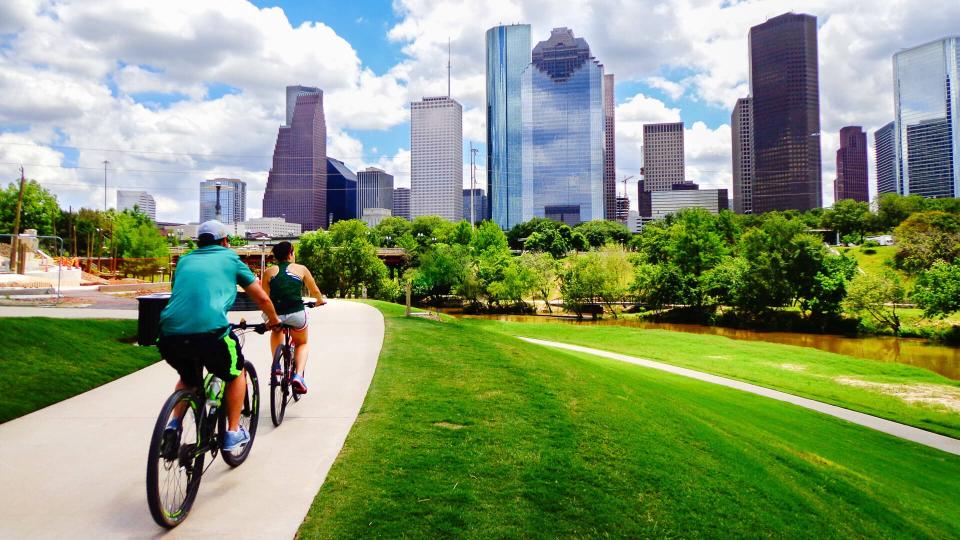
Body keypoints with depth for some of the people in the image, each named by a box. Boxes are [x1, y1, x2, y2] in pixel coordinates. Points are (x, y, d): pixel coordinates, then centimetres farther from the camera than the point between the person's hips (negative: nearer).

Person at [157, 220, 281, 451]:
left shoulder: (185, 260, 25)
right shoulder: (230, 258, 15)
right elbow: (262, 297, 15)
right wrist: (273, 319, 35)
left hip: (170, 334, 5)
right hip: (210, 331, -4)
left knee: (187, 378, 34)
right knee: (236, 374, 23)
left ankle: (174, 425, 19)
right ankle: (233, 433, 22)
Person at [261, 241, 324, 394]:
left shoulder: (268, 272, 11)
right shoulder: (301, 269, 9)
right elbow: (315, 291, 19)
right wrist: (320, 300, 41)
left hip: (274, 314, 1)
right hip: (296, 314, -1)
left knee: (276, 332, 38)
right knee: (302, 344, 26)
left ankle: (276, 364, 22)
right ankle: (298, 375, 3)